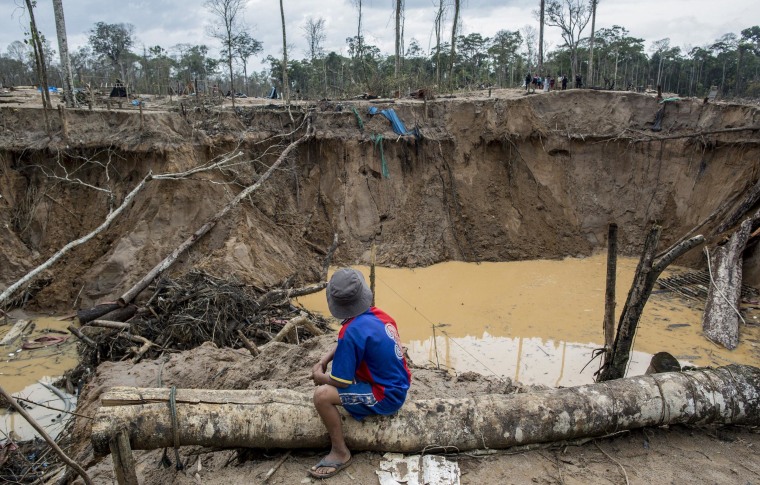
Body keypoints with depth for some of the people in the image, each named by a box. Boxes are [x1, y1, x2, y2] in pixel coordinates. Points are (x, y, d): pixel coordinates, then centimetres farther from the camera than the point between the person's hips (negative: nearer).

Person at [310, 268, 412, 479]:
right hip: (398, 385, 9)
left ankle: (340, 452, -1)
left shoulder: (353, 331, -26)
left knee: (322, 395, -19)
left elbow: (340, 382, -19)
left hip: (386, 397, -9)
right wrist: (323, 361, 6)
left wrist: (320, 377, 0)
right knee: (345, 359, 25)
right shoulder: (377, 314, -2)